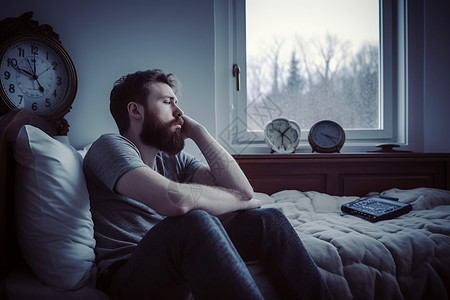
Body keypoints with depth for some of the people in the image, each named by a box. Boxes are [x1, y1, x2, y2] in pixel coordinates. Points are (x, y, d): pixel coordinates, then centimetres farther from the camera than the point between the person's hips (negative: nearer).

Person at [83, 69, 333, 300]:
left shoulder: (174, 158, 14)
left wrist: (197, 132, 3)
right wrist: (240, 200, -11)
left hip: (179, 265, 7)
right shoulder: (110, 146, -8)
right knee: (195, 220, -36)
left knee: (267, 219, -5)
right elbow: (175, 199, -28)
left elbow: (242, 188, 1)